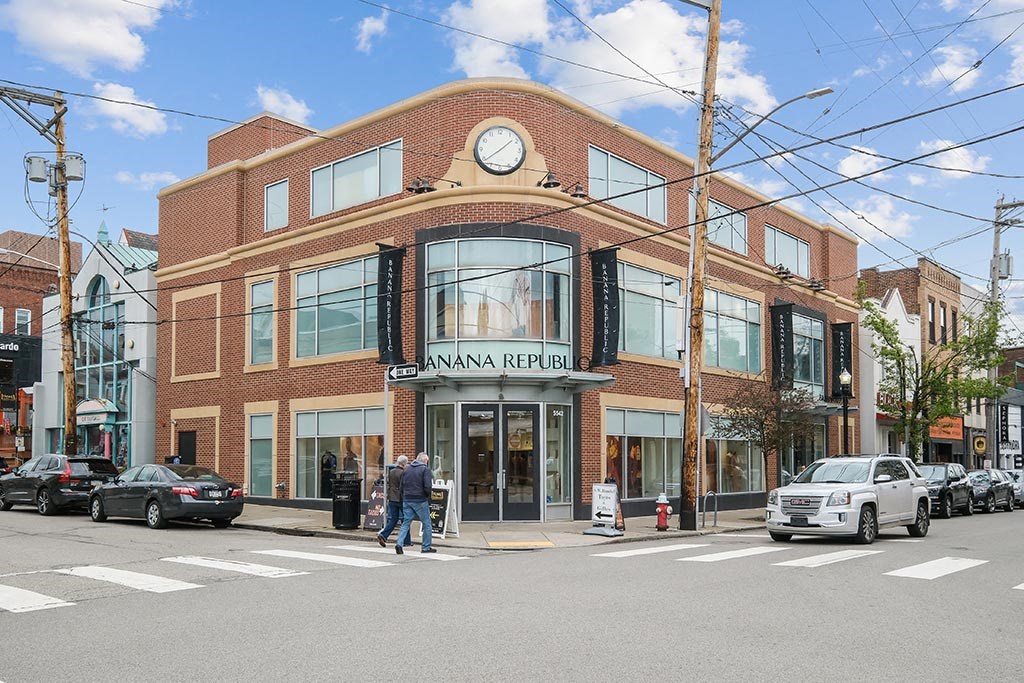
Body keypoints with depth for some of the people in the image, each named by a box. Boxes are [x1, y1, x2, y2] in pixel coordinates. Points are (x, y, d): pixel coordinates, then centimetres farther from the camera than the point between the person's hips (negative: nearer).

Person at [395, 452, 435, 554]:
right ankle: (426, 547, 10)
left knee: (406, 523, 8)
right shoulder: (425, 469, -7)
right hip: (420, 500, -5)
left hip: (407, 500, 5)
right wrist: (428, 495, 3)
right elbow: (427, 487, -16)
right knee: (426, 524, 7)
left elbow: (401, 486, 11)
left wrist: (404, 498, 15)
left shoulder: (407, 469, 11)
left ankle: (399, 543, -8)